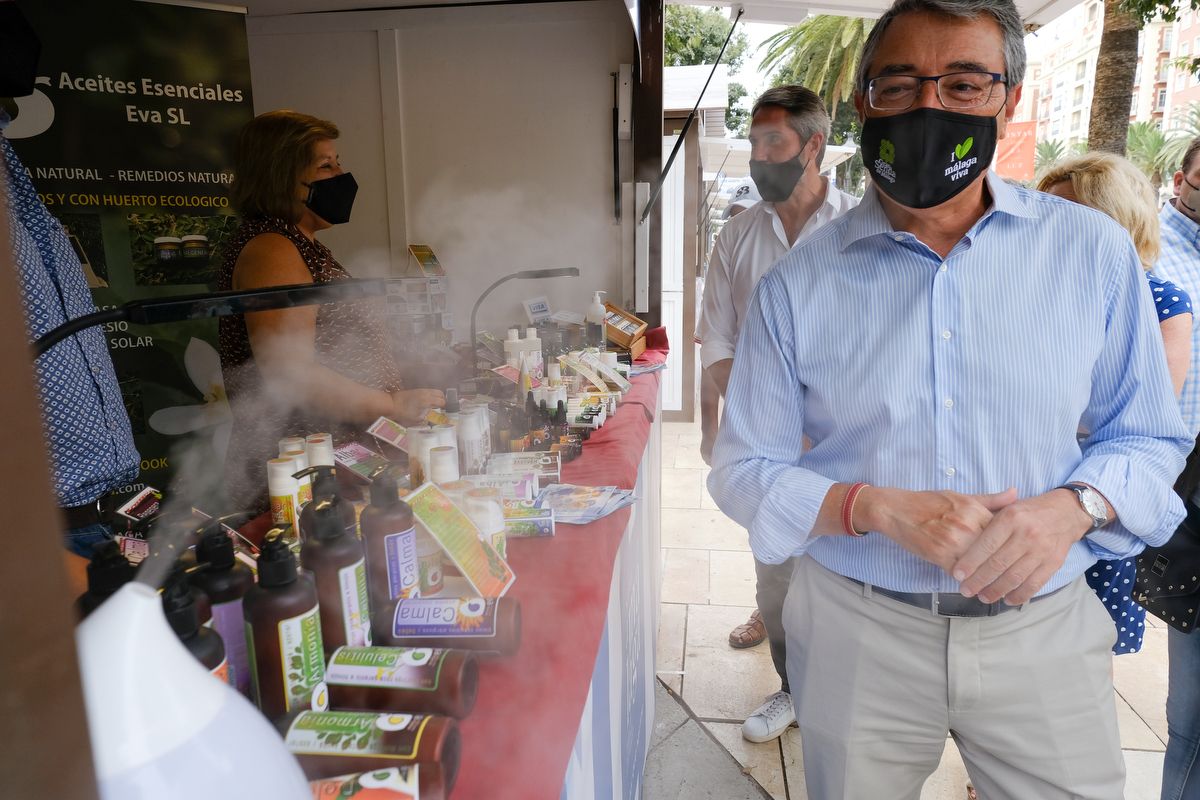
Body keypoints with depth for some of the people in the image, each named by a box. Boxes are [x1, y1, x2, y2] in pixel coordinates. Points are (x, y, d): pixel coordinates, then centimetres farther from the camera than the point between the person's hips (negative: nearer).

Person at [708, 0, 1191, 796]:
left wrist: (1072, 506, -16)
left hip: (1045, 630, 2)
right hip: (859, 632, -1)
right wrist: (877, 508, -21)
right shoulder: (798, 284, -7)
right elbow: (744, 470, -5)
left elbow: (1148, 436, 5)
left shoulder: (1094, 253, -3)